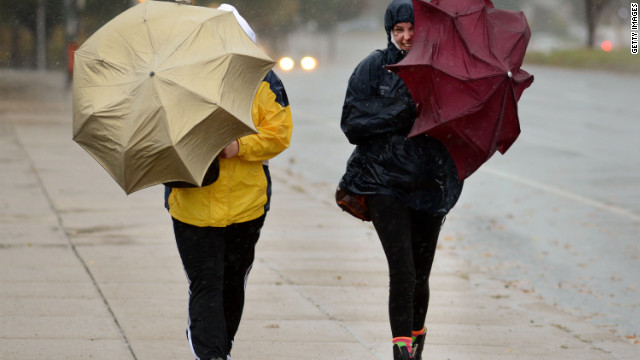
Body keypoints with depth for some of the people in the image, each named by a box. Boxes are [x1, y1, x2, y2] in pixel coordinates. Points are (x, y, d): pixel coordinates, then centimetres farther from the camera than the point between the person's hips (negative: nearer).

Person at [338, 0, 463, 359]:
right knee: (402, 271, -15)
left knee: (420, 275, 11)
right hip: (384, 181, -2)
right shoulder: (373, 68, 1)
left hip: (429, 185, 2)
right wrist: (405, 112, -17)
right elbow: (352, 123, -7)